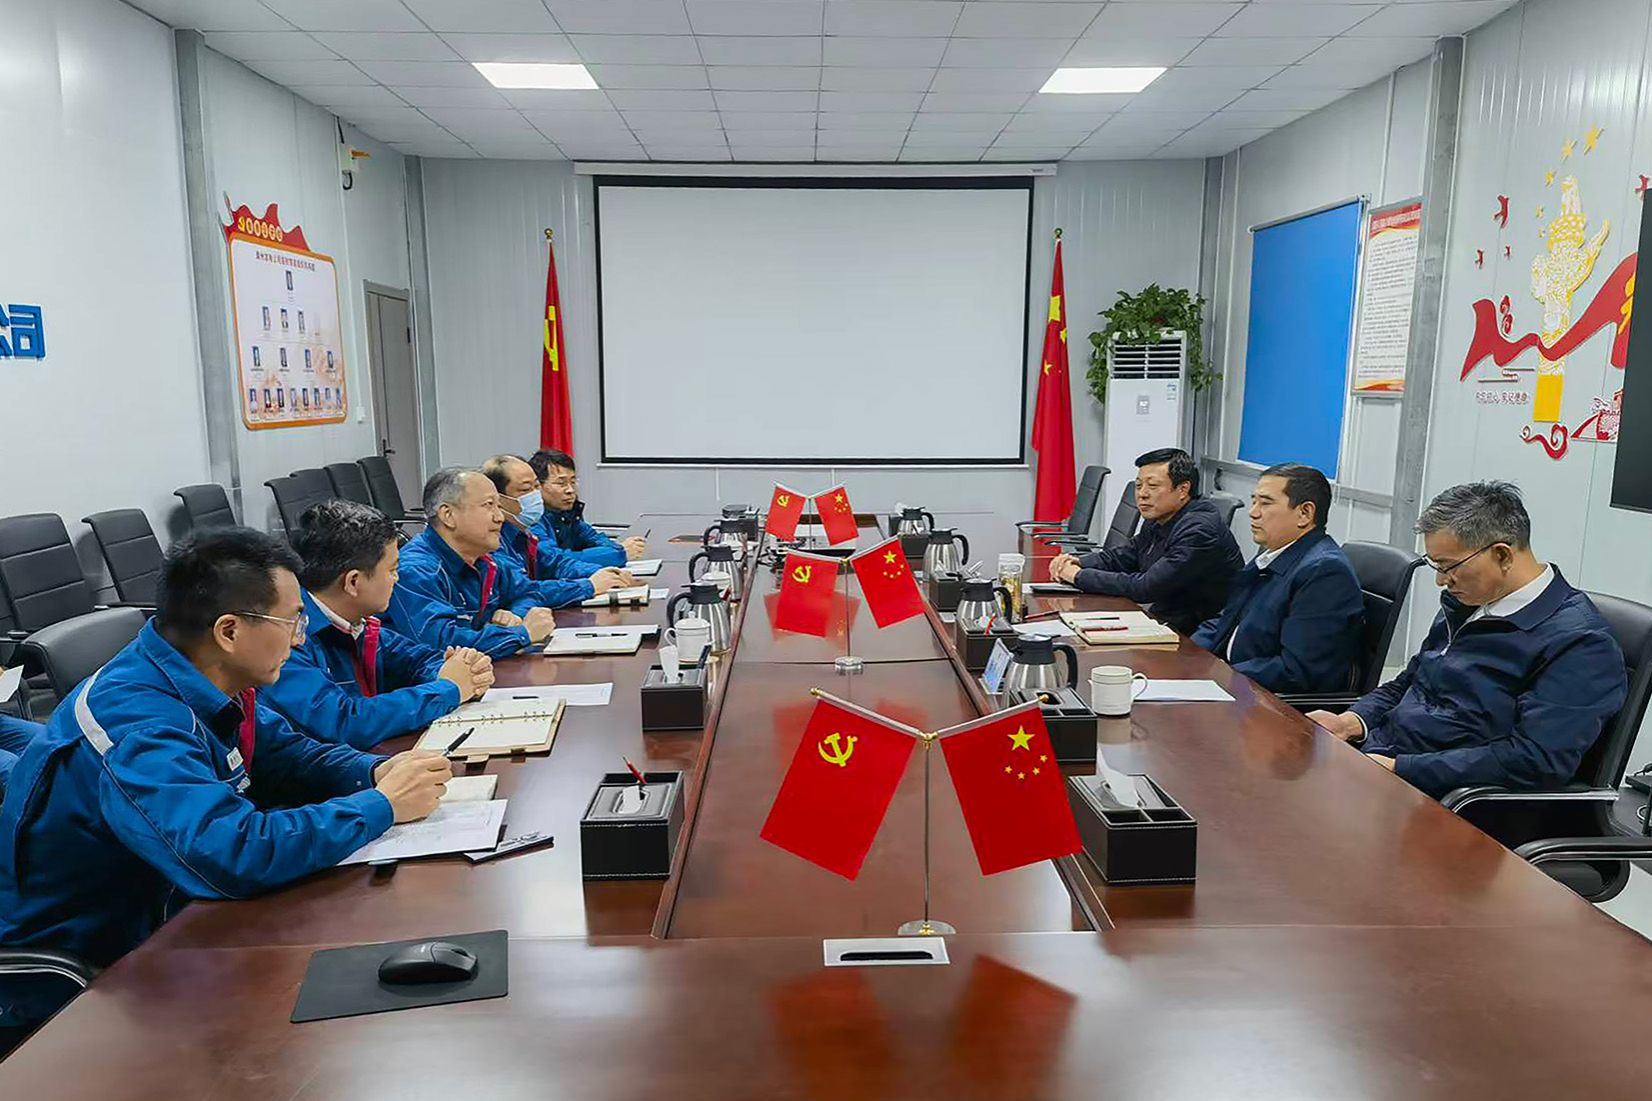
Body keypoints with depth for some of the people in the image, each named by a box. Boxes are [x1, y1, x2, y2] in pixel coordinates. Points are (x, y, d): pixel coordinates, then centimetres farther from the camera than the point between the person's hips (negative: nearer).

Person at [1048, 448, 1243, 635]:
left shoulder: (1199, 531, -22)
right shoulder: (1158, 520, 7)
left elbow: (1146, 588, -25)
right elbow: (1120, 557, 19)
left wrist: (1080, 576, -17)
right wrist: (1077, 562, -1)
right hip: (1165, 619, 8)